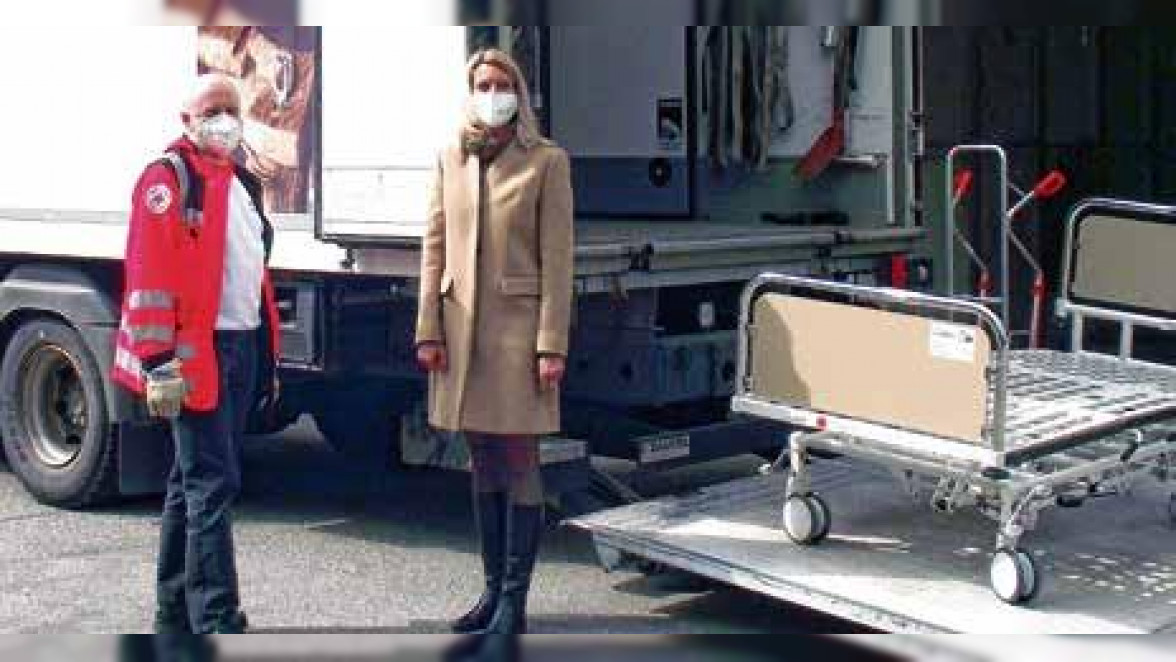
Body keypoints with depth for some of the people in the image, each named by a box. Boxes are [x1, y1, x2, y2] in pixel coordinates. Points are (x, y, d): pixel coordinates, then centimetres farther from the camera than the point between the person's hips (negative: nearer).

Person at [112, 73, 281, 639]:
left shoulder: (241, 184, 18)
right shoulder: (168, 178, -8)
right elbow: (149, 275, -16)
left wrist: (268, 358, 21)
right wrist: (160, 363, -22)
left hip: (245, 346, 8)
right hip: (198, 352, -8)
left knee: (192, 482, 14)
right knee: (212, 485, -11)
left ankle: (175, 615, 23)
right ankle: (216, 622, -9)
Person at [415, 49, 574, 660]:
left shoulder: (546, 161, -2)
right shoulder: (450, 159, 10)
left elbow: (556, 257, -7)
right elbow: (434, 247, 9)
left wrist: (552, 344, -12)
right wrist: (428, 329, 1)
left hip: (518, 326, -4)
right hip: (461, 328, 4)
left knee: (519, 466, -1)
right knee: (483, 464, 10)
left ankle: (512, 607, 3)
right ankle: (493, 589, 19)